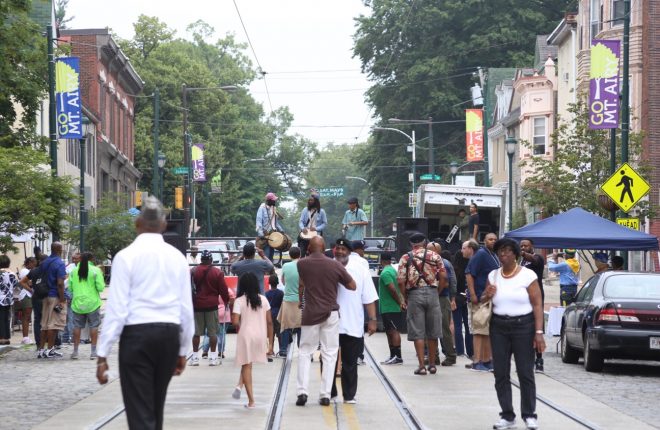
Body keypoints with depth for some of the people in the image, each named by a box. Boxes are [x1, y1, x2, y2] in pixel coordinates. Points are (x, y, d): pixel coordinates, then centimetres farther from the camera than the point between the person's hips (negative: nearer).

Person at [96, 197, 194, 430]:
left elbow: (116, 308, -10)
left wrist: (103, 354, -7)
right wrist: (183, 350, 20)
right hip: (170, 334, 5)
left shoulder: (126, 256, -6)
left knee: (140, 411, -4)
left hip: (137, 334, -5)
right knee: (155, 408, 19)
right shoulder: (177, 257, 8)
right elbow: (186, 308, 10)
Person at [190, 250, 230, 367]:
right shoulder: (217, 273, -4)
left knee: (196, 332, 7)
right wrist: (227, 301, 14)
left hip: (197, 305, 1)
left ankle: (195, 356, 8)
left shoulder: (193, 271, 1)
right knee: (212, 332, 3)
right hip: (212, 305, -1)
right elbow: (223, 290, -1)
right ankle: (213, 357, 2)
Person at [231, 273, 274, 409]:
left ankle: (251, 400, 0)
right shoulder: (263, 299, 3)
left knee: (247, 366, 4)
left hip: (245, 335, -3)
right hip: (260, 336, 3)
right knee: (248, 364, 21)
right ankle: (240, 385, 1)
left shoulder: (239, 301, -7)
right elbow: (269, 321, 3)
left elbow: (235, 322, -15)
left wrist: (239, 329, 7)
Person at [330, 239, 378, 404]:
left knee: (350, 362, 6)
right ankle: (329, 392, 19)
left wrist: (373, 320, -4)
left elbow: (369, 298, 2)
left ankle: (349, 395, 14)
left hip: (353, 326, 0)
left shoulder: (360, 270, 1)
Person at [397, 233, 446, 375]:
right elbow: (443, 277, -1)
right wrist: (437, 291, 11)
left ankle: (421, 366, -3)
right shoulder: (435, 256, 6)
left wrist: (405, 298, 7)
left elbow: (401, 281, -4)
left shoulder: (405, 258, 2)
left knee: (417, 332, 1)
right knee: (432, 332, 11)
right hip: (432, 293, 1)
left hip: (414, 294, -1)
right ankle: (432, 364, 17)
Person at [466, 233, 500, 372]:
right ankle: (477, 362, -8)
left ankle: (486, 360, 20)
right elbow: (469, 274, -17)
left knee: (489, 332, 13)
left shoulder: (494, 256, 17)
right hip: (480, 299, -9)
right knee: (479, 331, -9)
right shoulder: (481, 254, -10)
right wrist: (473, 294, -23)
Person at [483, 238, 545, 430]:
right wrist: (487, 296, -7)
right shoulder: (493, 275, 8)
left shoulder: (527, 275, -5)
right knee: (501, 374, 2)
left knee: (525, 373, -3)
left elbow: (537, 305, -7)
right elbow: (482, 300, 18)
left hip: (523, 326, -4)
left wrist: (539, 332, -15)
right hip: (499, 327, 4)